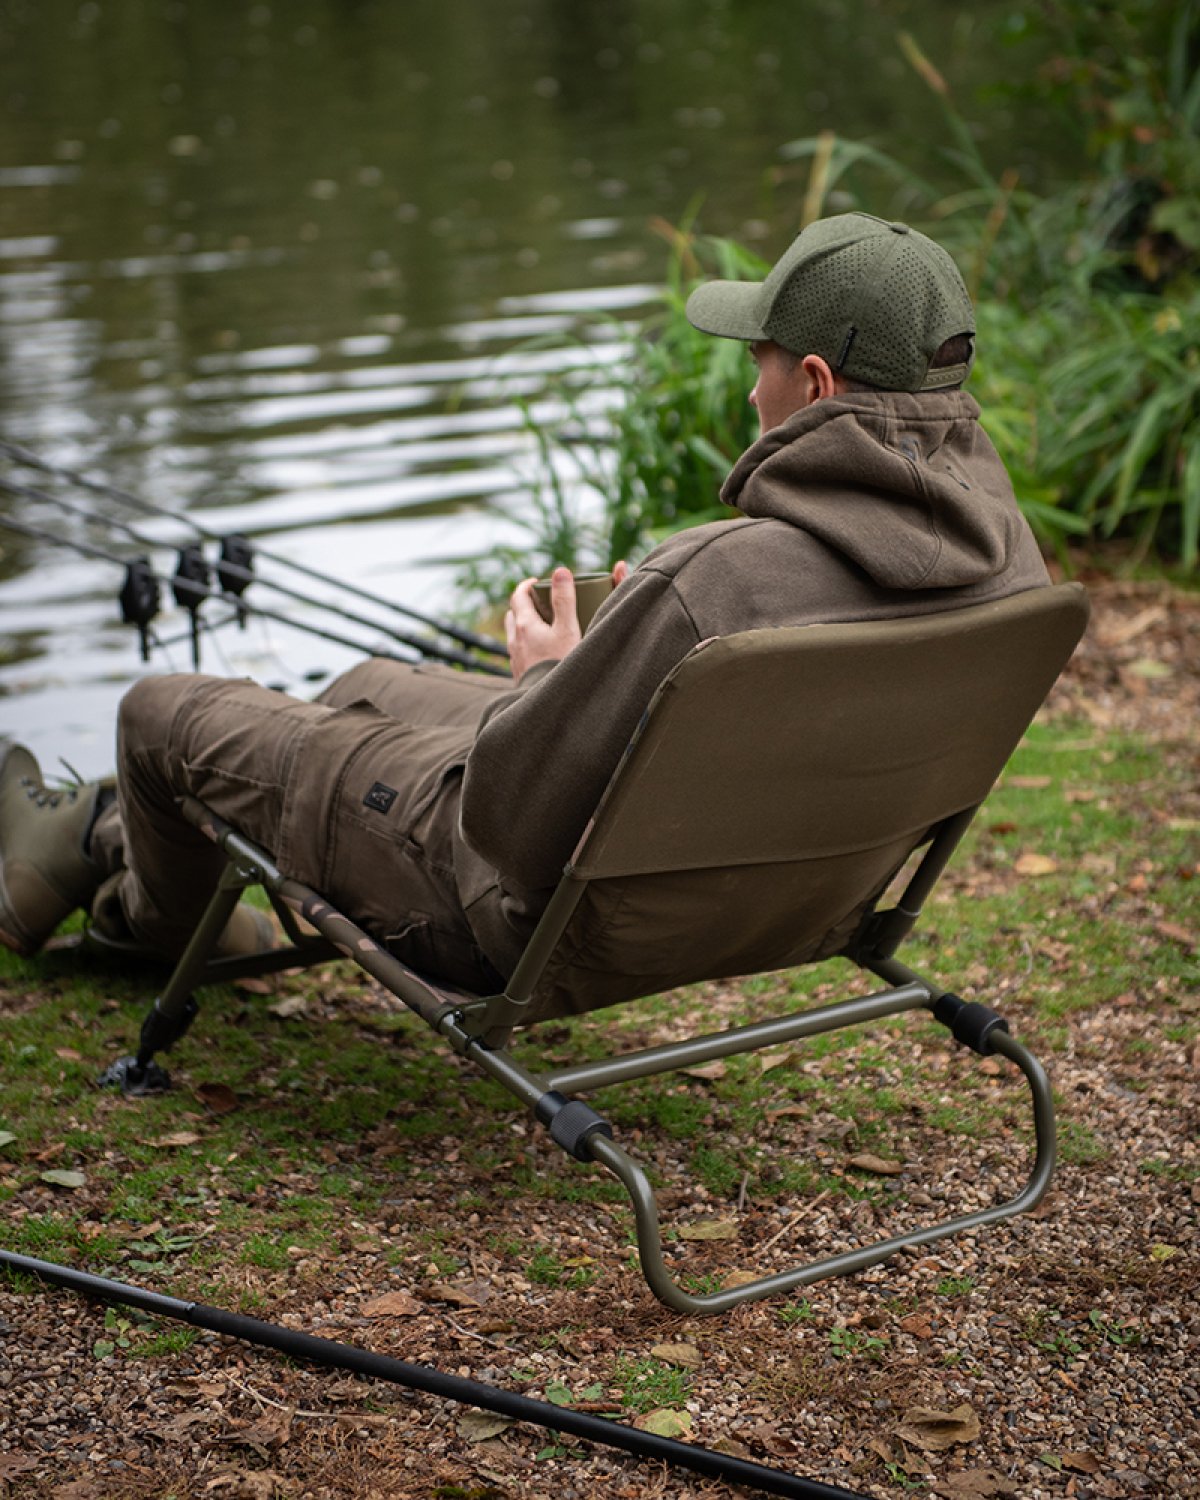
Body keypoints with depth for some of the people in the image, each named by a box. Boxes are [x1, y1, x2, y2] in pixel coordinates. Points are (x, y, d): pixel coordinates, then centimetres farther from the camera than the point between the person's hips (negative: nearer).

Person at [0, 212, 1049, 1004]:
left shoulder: (711, 584, -39)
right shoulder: (1008, 549, -14)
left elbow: (512, 824, -30)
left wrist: (549, 676, -10)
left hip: (556, 916, -8)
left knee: (163, 712, 13)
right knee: (371, 684, 31)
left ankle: (173, 913, 49)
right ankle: (100, 845, 55)